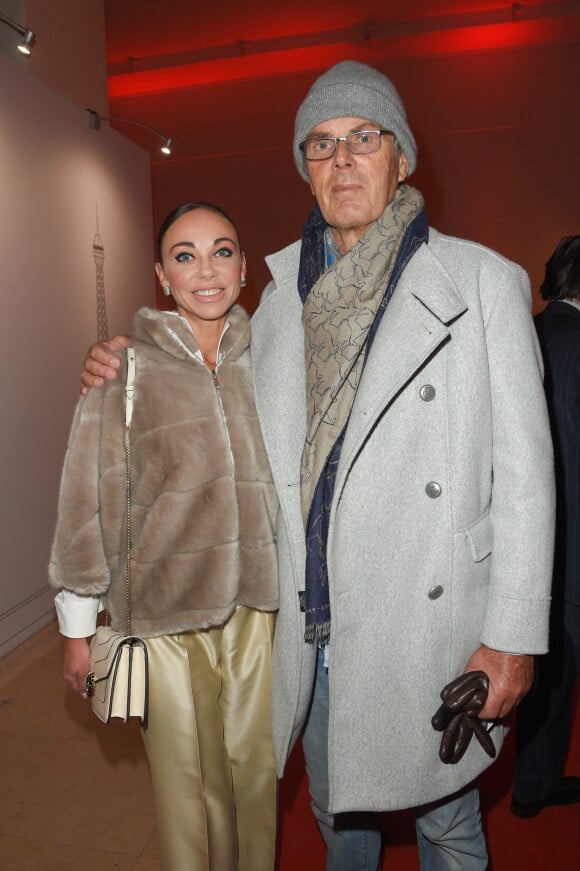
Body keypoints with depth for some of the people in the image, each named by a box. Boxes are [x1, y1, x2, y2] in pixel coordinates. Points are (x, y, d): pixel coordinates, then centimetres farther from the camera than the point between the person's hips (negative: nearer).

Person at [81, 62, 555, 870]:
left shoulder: (481, 280, -5)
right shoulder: (283, 292, 6)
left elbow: (523, 471, -7)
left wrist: (514, 633, -10)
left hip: (429, 625, -3)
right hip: (312, 622, 4)